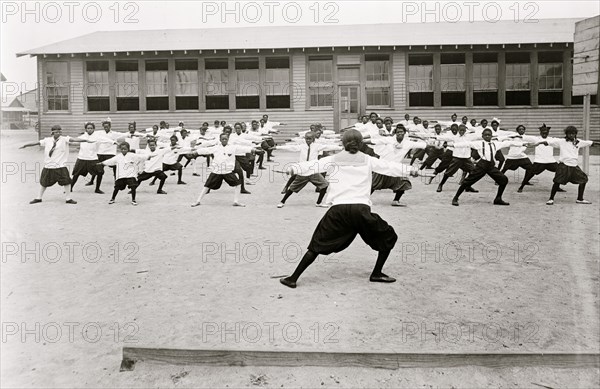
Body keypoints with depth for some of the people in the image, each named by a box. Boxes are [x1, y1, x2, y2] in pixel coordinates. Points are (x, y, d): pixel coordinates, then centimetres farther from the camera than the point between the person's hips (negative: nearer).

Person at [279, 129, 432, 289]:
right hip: (361, 209, -1)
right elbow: (389, 166, 17)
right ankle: (377, 274, 21)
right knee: (388, 238, 21)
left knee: (317, 245, 12)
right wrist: (410, 169, 25)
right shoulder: (367, 160, 14)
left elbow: (312, 165, 3)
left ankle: (293, 278, 7)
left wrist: (293, 169, 0)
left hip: (338, 209, 1)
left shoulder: (333, 160, 13)